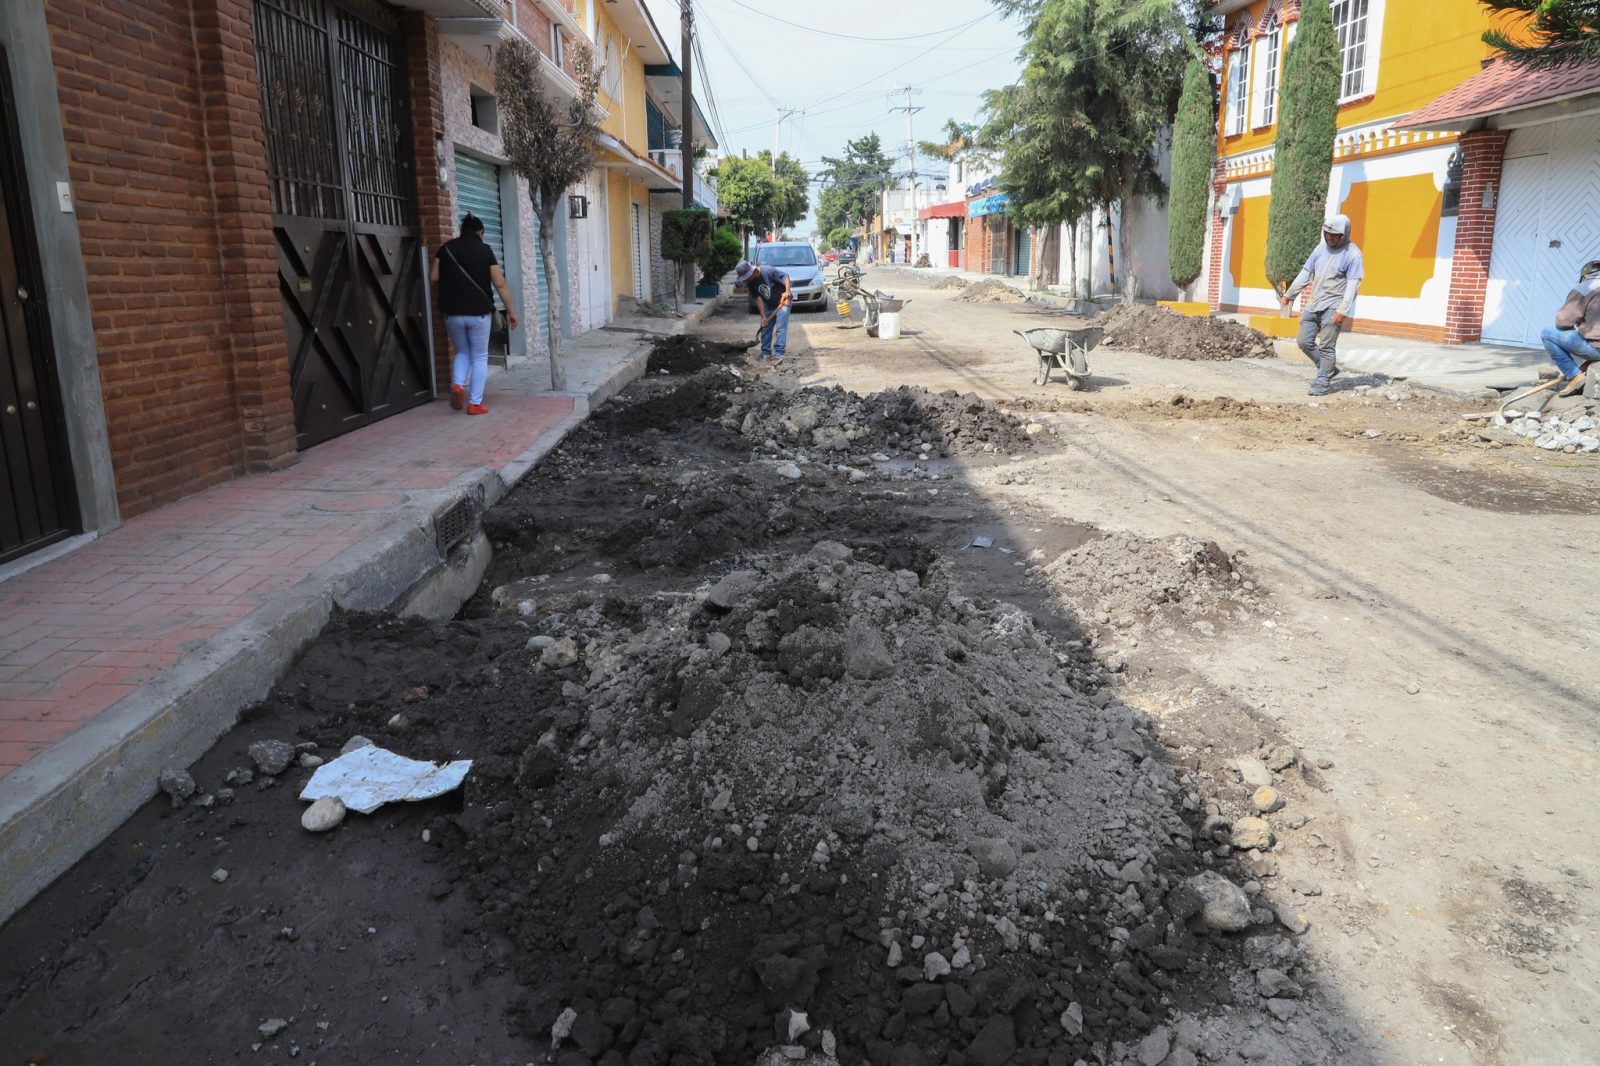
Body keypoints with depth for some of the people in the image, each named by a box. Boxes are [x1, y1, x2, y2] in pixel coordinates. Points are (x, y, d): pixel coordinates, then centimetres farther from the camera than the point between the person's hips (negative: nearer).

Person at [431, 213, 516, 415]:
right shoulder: (485, 250, -3)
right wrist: (510, 310, 1)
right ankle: (475, 403, 5)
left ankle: (457, 385, -4)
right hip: (479, 312, -2)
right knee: (479, 357, 9)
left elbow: (433, 277, 3)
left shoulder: (446, 248, 4)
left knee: (462, 352, 21)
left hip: (452, 313, 3)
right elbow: (500, 284, -7)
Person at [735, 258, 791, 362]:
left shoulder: (768, 271, -26)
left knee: (780, 329, -15)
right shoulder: (751, 283, -7)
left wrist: (787, 291, -39)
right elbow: (758, 298, -8)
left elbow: (785, 275, -24)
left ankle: (778, 354, -17)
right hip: (769, 306, 7)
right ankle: (765, 353, 16)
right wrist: (763, 316, -16)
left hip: (782, 302, -7)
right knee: (765, 329, 7)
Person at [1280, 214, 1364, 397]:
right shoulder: (1321, 248, 11)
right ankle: (1328, 369, 23)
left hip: (1333, 307, -7)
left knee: (1326, 346, -7)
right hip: (1313, 304, 7)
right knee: (1304, 342, 6)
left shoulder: (1352, 254, -8)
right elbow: (1305, 273, 17)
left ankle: (1323, 382, 1)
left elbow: (1353, 284, -13)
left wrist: (1343, 310, -20)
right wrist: (1289, 294, 15)